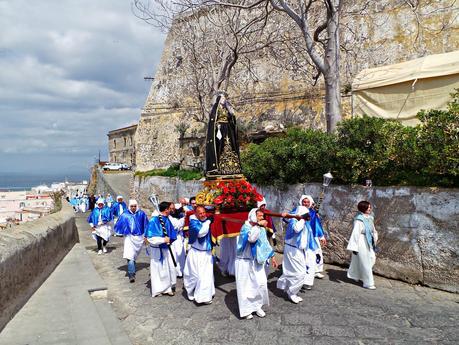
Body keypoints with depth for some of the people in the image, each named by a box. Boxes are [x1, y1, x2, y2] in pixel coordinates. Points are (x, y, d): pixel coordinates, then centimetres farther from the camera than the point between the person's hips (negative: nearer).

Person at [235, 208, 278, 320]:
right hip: (245, 261, -6)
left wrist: (272, 257, 15)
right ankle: (246, 310, 16)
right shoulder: (246, 227, -16)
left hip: (257, 261, 6)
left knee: (261, 284, 4)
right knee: (246, 286, 2)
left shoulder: (261, 229, 4)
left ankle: (257, 306, 22)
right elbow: (251, 238, -37)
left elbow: (266, 244, 15)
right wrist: (258, 225, -34)